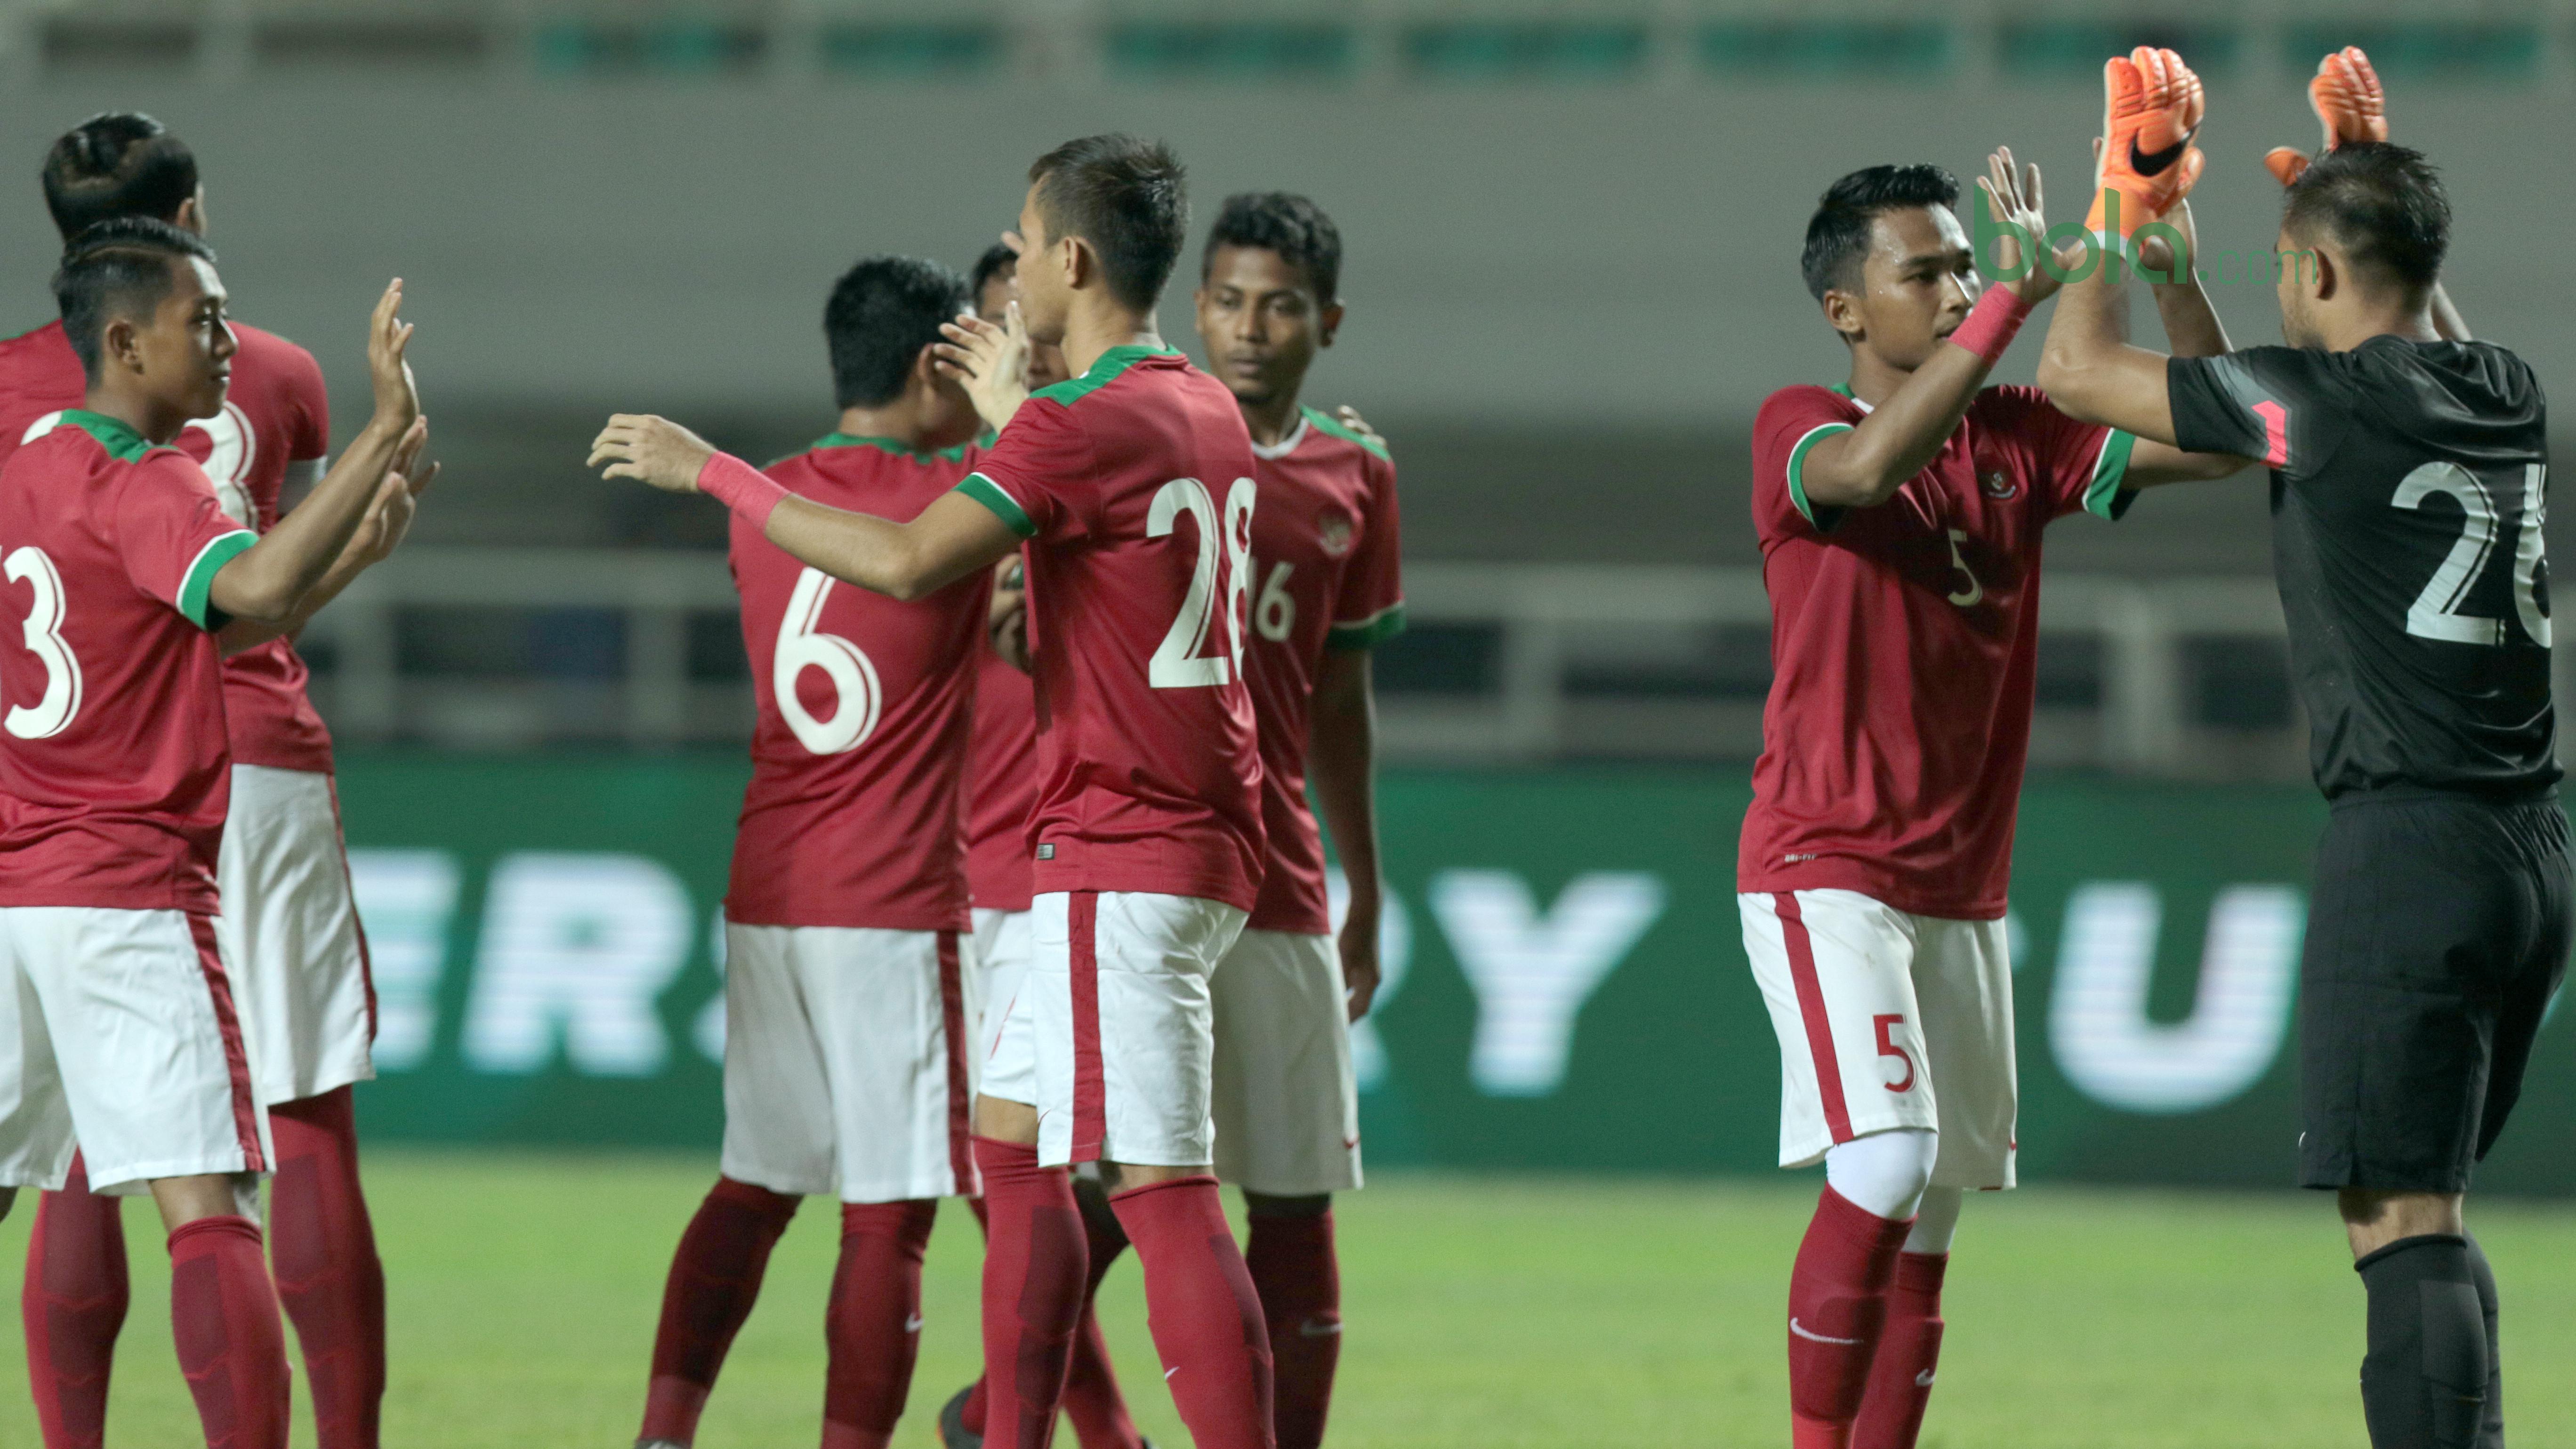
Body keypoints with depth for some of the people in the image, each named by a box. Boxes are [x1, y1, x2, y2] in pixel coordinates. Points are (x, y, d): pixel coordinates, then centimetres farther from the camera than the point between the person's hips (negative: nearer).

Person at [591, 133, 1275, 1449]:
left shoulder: (1080, 425, -15)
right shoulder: (1208, 416, 13)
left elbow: (908, 562, -24)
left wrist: (711, 473, -16)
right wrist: (1016, 416, 42)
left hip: (1117, 867, -10)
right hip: (1203, 852, 10)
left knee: (1161, 1192, -12)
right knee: (1011, 1143, 16)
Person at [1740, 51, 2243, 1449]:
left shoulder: (2020, 437, 9)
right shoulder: (1798, 430, -7)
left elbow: (2210, 438, 1)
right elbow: (1871, 465, -30)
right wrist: (2018, 295, -33)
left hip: (1963, 888, 6)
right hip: (1825, 873, -6)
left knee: (1930, 1215, 7)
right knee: (1883, 1164, -20)